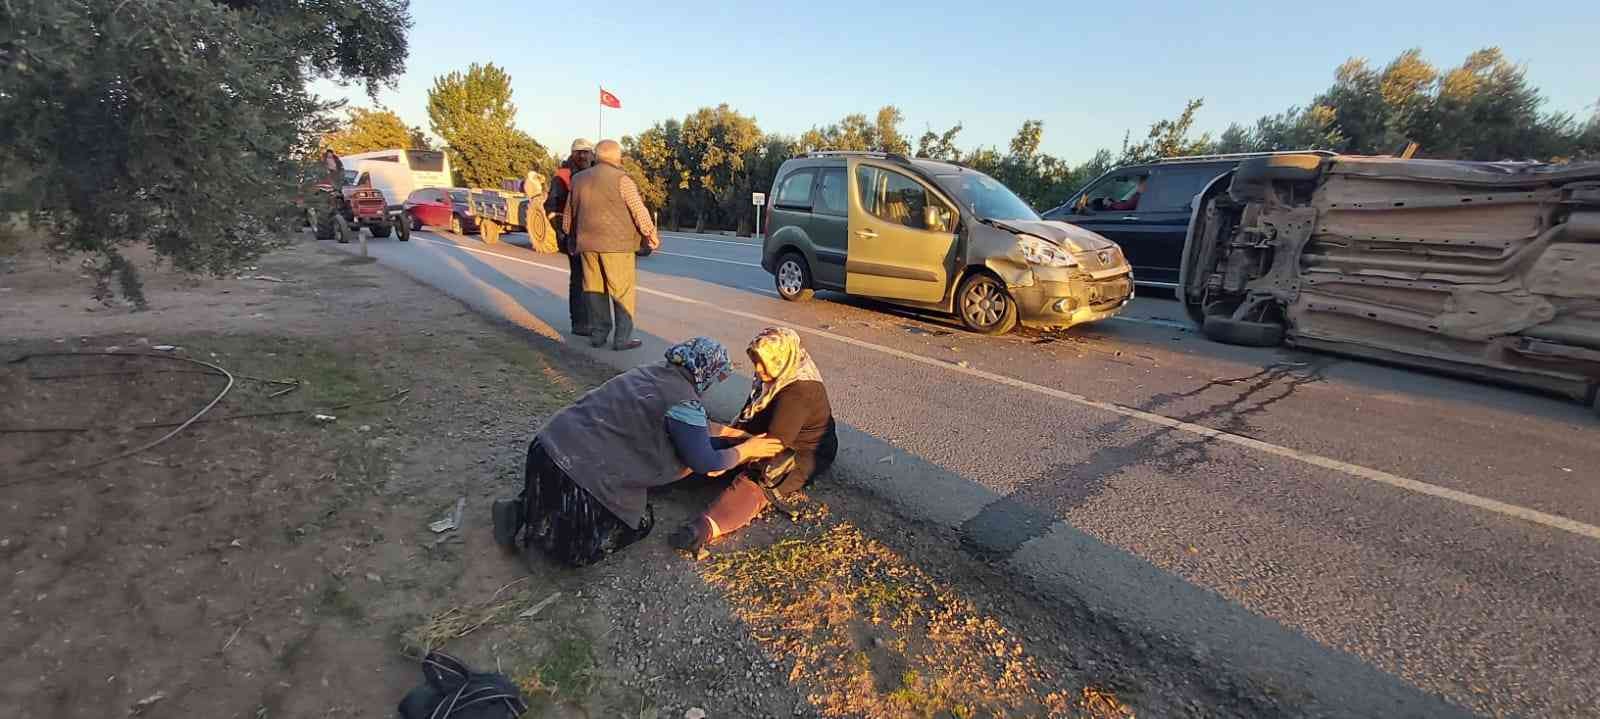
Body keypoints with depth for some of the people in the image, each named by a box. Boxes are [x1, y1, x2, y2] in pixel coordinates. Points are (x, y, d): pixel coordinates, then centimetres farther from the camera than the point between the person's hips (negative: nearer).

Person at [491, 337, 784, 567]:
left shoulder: (657, 371, 8)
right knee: (636, 524, 11)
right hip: (577, 469, -9)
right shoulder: (683, 401, -18)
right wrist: (748, 449, 6)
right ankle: (530, 523, 4)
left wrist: (732, 431, 27)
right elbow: (705, 464, -9)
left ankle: (525, 508, 17)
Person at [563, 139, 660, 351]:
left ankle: (598, 334, 15)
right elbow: (639, 210, -9)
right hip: (616, 243, -6)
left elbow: (569, 212, 19)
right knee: (622, 290, 0)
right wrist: (651, 234, 3)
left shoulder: (579, 179, 13)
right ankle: (622, 338, -1)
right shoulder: (621, 179, -7)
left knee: (595, 289, 12)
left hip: (588, 243, 6)